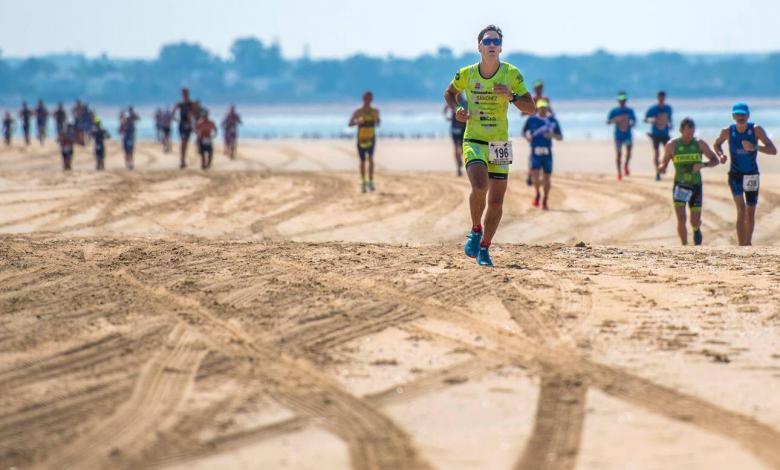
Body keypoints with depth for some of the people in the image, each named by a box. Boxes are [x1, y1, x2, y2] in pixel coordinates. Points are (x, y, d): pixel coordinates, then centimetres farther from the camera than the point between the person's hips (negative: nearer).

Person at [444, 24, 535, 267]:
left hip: (500, 144, 1)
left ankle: (484, 248, 21)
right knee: (480, 187, -25)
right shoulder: (466, 74, -2)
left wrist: (511, 96, -23)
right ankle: (475, 230, 1)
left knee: (496, 201, 3)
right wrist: (456, 110, -2)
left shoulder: (512, 74, -4)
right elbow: (449, 93, 18)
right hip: (474, 141, -1)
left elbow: (531, 108, -6)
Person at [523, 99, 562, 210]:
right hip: (535, 152, -1)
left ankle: (545, 201, 18)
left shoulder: (552, 120, 5)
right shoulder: (531, 120, 3)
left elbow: (560, 137, 8)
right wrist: (527, 136, -6)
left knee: (546, 177, 2)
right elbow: (524, 131, 17)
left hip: (547, 153, 1)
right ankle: (537, 194, 14)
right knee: (535, 175, -15)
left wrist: (553, 135, -13)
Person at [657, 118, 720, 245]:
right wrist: (661, 168, -22)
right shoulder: (672, 145, -7)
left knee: (695, 222, 4)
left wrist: (703, 165, -21)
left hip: (696, 186, 1)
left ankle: (696, 230, 42)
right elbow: (664, 163, 3)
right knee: (681, 218, -17)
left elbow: (715, 160, 0)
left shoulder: (700, 144, -5)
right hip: (680, 186, -1)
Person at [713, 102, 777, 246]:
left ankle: (748, 243, 32)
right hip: (735, 175, -1)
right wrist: (721, 155, -10)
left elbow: (773, 150, -18)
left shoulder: (756, 130, -13)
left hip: (752, 175, 1)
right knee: (741, 210, -18)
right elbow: (717, 144, 13)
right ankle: (742, 247, -21)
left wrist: (755, 147, -34)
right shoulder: (728, 131, -9)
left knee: (750, 213, 10)